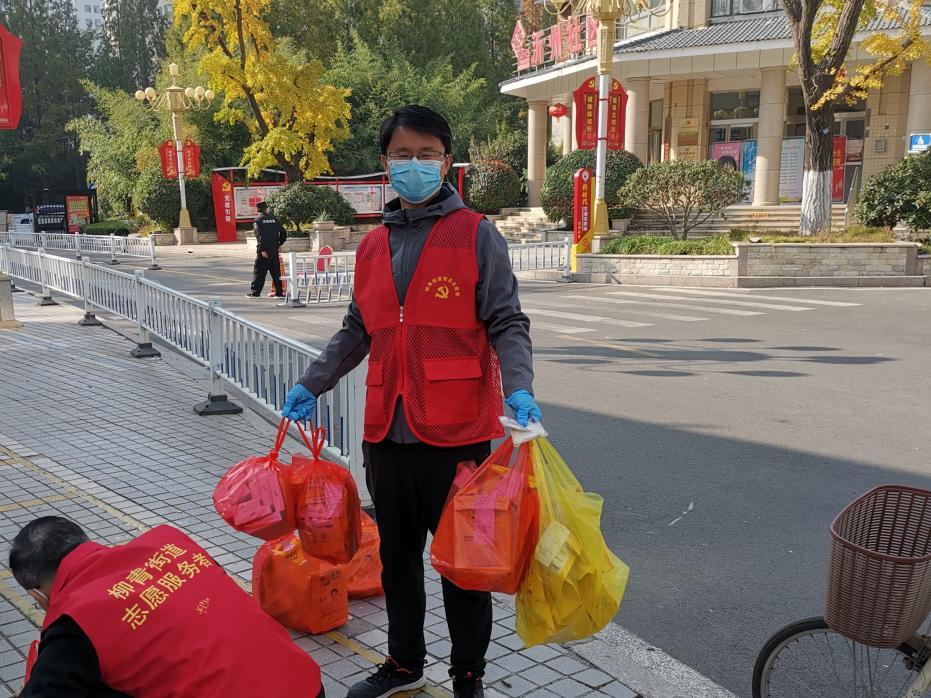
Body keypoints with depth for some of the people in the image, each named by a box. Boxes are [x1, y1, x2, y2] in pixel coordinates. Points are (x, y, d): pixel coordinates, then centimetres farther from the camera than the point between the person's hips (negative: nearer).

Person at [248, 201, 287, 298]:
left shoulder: (257, 220, -4)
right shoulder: (273, 218, 8)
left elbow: (260, 235, -16)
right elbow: (283, 233, 7)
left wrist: (262, 249, -17)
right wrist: (278, 244, 17)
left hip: (263, 251, -4)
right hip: (274, 250, 4)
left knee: (259, 272, 2)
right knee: (276, 272, 8)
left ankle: (255, 292, 3)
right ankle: (279, 292, 8)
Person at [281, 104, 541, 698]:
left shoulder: (476, 236, -4)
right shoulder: (373, 246, 12)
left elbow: (507, 323, -7)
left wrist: (519, 388, -22)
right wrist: (312, 385, 14)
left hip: (456, 431, -5)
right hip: (386, 430, 5)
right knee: (397, 554, 18)